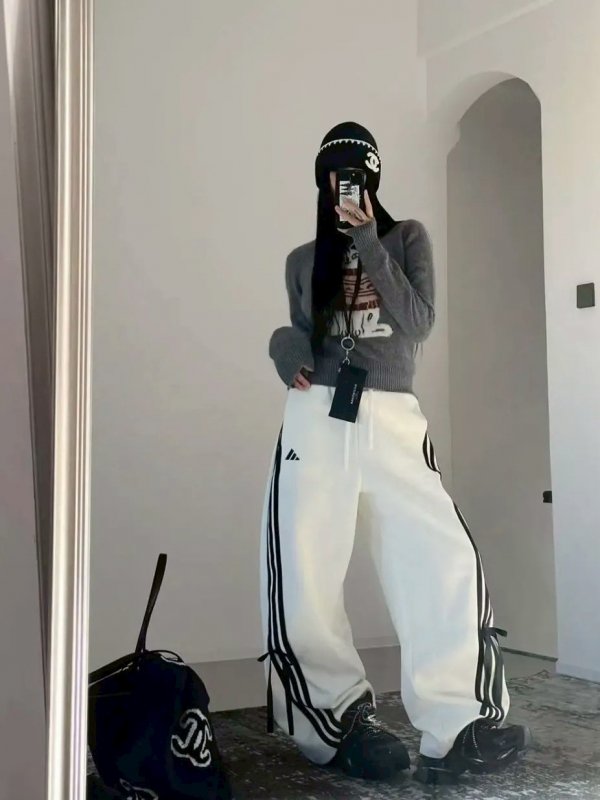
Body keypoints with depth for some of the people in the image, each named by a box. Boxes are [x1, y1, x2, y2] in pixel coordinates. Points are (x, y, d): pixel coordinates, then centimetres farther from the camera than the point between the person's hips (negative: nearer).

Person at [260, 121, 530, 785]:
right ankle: (344, 722, -2)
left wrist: (368, 242, -6)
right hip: (317, 419, 1)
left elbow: (419, 322, -1)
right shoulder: (303, 261, 18)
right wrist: (284, 349, -3)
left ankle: (454, 731, -14)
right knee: (302, 579, -13)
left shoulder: (406, 237, 13)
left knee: (445, 562, -16)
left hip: (395, 419, -1)